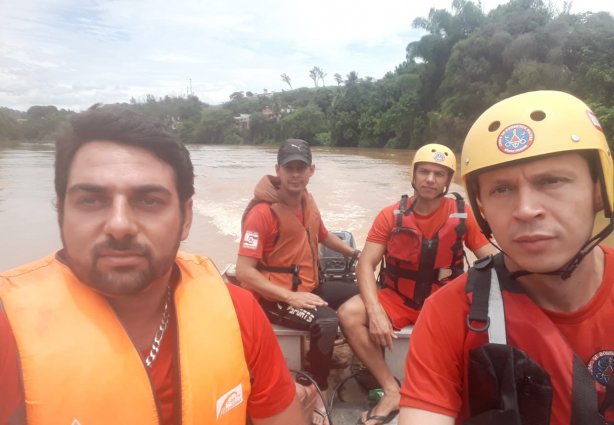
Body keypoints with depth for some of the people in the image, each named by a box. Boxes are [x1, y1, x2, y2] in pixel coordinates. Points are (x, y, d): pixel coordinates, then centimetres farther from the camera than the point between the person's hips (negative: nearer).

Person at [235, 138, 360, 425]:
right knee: (326, 321, -32)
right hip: (274, 296, -8)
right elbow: (244, 272, -24)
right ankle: (319, 394, -10)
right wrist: (291, 297, -28)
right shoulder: (263, 212, -19)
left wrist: (356, 254, 22)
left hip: (309, 287, 8)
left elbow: (322, 235, 27)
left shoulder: (307, 201, 5)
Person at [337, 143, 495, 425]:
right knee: (349, 314, -25)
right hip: (397, 299, 0)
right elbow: (365, 266, -11)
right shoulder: (391, 215, -7)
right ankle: (392, 391, -10)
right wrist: (376, 312, -26)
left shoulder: (463, 215, -6)